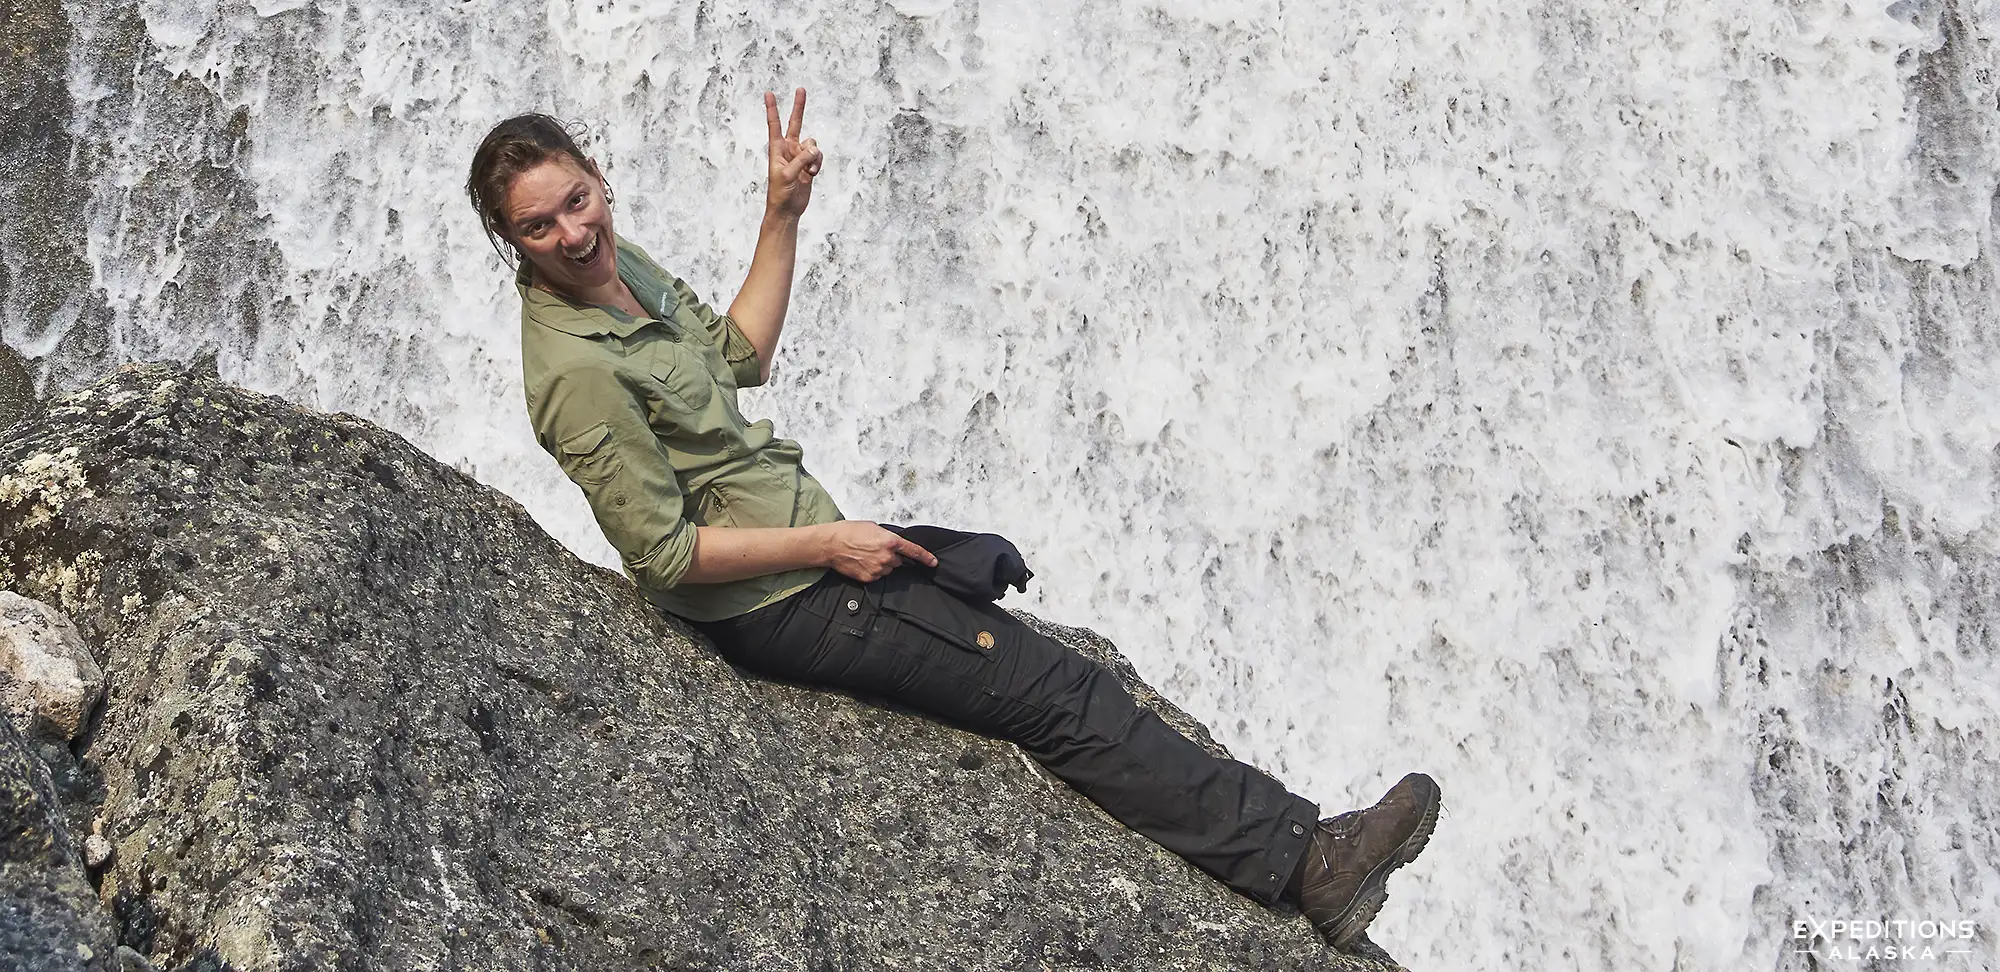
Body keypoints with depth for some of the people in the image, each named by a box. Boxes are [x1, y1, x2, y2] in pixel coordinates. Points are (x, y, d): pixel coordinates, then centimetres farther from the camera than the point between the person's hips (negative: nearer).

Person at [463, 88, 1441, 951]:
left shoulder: (619, 263, 3)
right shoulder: (576, 369, -24)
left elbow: (738, 355, 14)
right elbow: (663, 553, -23)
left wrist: (782, 215, 5)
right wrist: (825, 543, -17)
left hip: (809, 550, 10)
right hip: (782, 608, -10)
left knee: (1048, 658, 12)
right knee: (1059, 691, -9)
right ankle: (1301, 856, -2)